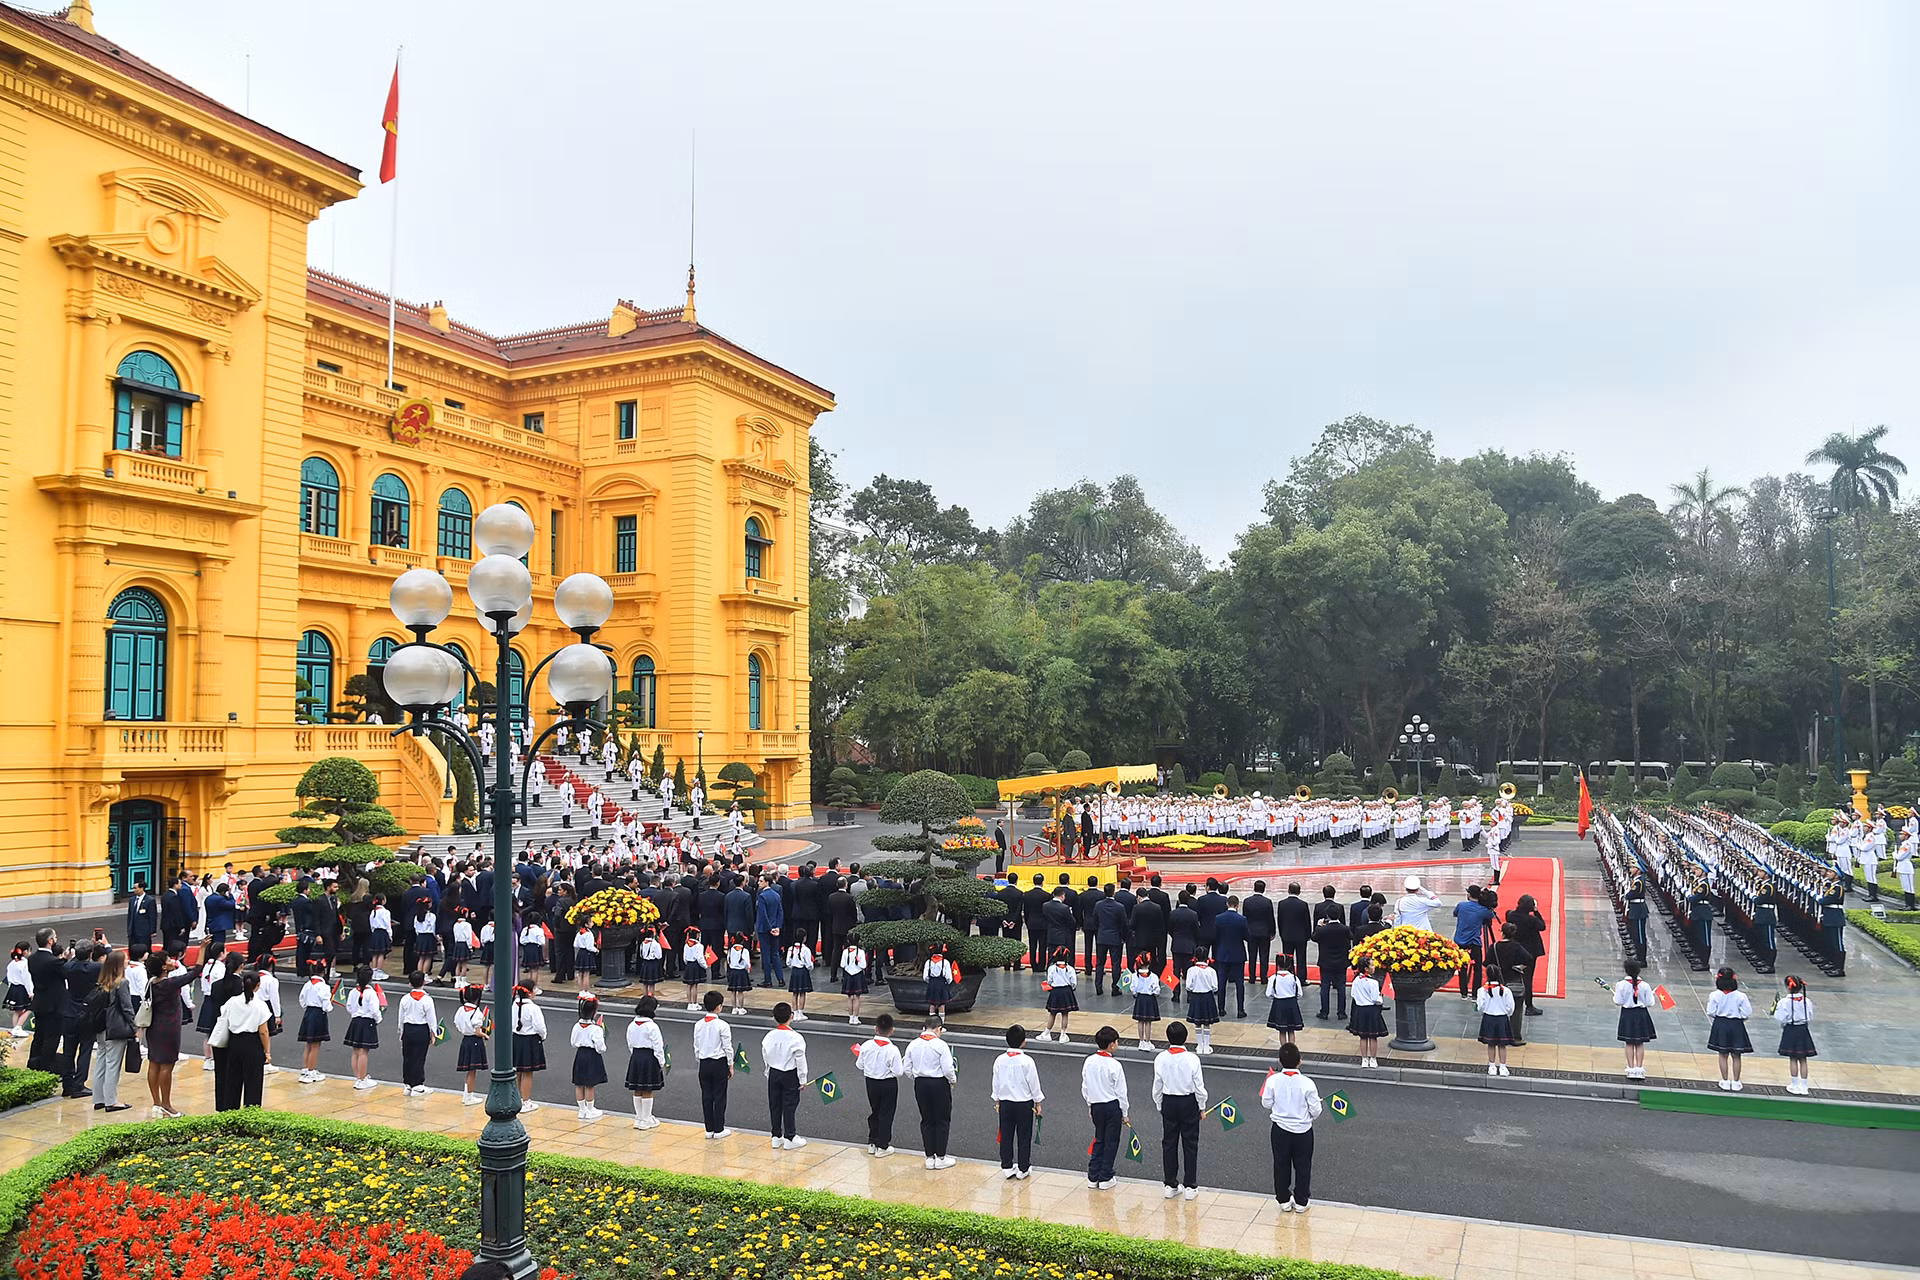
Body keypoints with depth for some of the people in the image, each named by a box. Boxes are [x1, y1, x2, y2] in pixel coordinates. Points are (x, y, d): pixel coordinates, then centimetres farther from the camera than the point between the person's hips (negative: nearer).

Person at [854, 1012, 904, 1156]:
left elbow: (860, 1065, -1)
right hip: (888, 1084, -4)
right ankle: (882, 1147, 18)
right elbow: (898, 1072, -18)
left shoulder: (866, 1046, -12)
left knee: (874, 1112, 21)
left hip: (871, 1083, 4)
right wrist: (904, 1062, 0)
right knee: (886, 1114, 10)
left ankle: (872, 1144, 29)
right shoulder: (893, 1050, -23)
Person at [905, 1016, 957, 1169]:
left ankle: (930, 1157, 19)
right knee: (942, 1121, 9)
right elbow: (948, 1069, -16)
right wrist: (953, 1080, 3)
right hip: (939, 1084, -5)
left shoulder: (913, 1045, 0)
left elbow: (908, 1069, 3)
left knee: (926, 1120, 15)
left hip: (920, 1084, 5)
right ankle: (940, 1158, 13)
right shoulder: (941, 1045, -15)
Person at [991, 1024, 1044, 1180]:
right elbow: (1034, 1084, -9)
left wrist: (997, 1101, 17)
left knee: (1006, 1136, 13)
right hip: (1024, 1104, -3)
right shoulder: (1027, 1061, -17)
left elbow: (996, 1083, 3)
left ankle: (1007, 1167, 19)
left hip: (1005, 1103, 3)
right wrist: (1038, 1102, 5)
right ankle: (1023, 1169, 17)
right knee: (1024, 1137, 10)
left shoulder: (999, 1060, -7)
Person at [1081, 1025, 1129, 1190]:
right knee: (1111, 1142, 9)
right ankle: (1105, 1179, 14)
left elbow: (1084, 1087, 5)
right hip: (1113, 1106, -5)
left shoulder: (1089, 1062, -4)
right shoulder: (1114, 1065, -19)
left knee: (1099, 1140, 18)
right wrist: (1125, 1114, -1)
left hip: (1096, 1106, 5)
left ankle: (1093, 1177, 19)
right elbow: (1121, 1091, -12)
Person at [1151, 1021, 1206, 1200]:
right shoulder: (1192, 1059, -19)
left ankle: (1170, 1185, 20)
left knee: (1168, 1143, 13)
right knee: (1190, 1145, 9)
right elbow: (1199, 1087, -11)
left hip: (1168, 1103, 2)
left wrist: (1159, 1106, 12)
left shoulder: (1160, 1059, -12)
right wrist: (1202, 1107, 4)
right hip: (1189, 1103, -2)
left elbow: (1157, 1086, -3)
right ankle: (1191, 1187, 14)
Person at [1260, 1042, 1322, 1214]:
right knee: (1302, 1166, 17)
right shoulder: (1307, 1083, -22)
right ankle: (1301, 1201, 27)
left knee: (1281, 1165, 18)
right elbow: (1315, 1110, -13)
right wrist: (1311, 1117, 9)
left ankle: (1284, 1200, 28)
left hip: (1280, 1129, 1)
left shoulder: (1273, 1080, -18)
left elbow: (1266, 1104, -6)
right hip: (1303, 1130, -1)